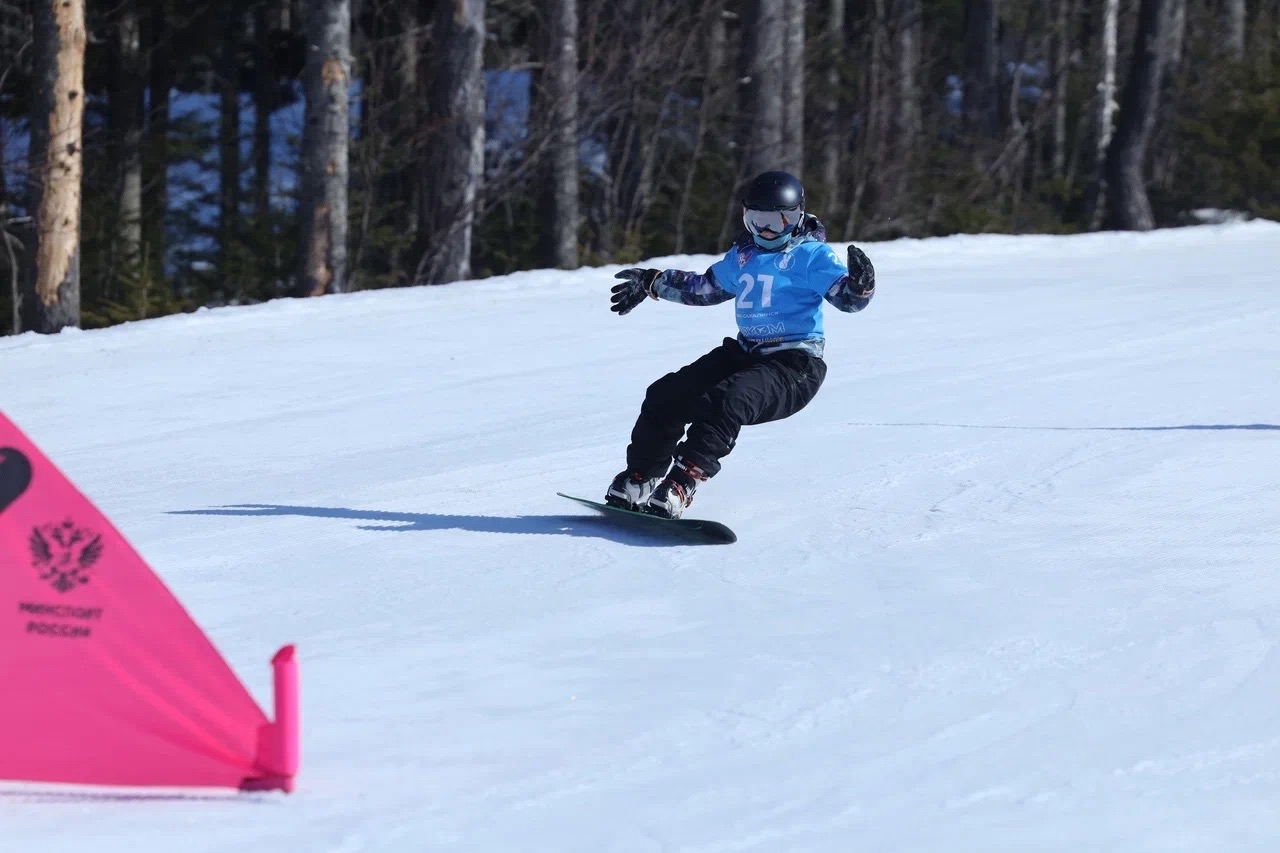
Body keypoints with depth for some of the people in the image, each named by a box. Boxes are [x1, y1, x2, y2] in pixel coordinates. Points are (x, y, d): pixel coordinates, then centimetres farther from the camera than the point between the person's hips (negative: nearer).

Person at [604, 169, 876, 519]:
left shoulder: (812, 255, -5)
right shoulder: (742, 257, 15)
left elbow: (846, 296, -16)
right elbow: (704, 288, 32)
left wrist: (860, 285, -39)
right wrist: (651, 282, 35)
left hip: (795, 364, -8)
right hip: (744, 354, 8)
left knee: (727, 401, -34)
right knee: (664, 395, -5)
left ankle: (680, 486, -40)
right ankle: (638, 480, 6)